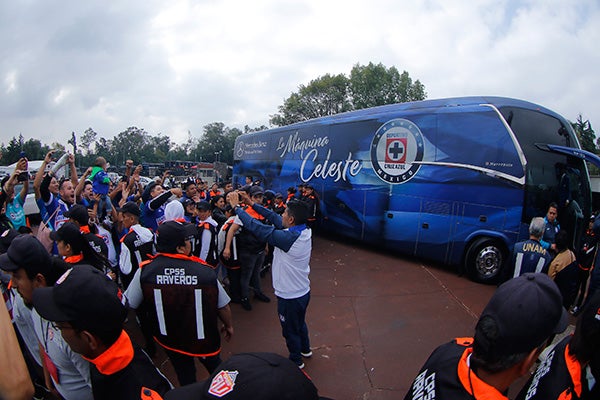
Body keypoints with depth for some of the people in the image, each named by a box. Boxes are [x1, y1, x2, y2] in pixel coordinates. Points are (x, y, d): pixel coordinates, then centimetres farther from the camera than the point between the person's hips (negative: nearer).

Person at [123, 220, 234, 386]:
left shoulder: (145, 271, -25)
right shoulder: (205, 271, -27)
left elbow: (128, 304, -10)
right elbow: (223, 307, -16)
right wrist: (229, 325, 6)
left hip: (169, 340, 1)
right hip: (204, 341, -1)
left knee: (185, 377, 28)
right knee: (215, 367, 29)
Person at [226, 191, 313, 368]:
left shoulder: (288, 238, -34)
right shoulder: (306, 231, -11)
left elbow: (256, 227, -29)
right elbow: (274, 218, -4)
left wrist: (236, 206, -18)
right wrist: (252, 203, -1)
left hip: (289, 296, -8)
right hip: (303, 291, 8)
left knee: (290, 329, 18)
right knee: (300, 323, 31)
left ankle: (296, 360, 40)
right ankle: (305, 349, 53)